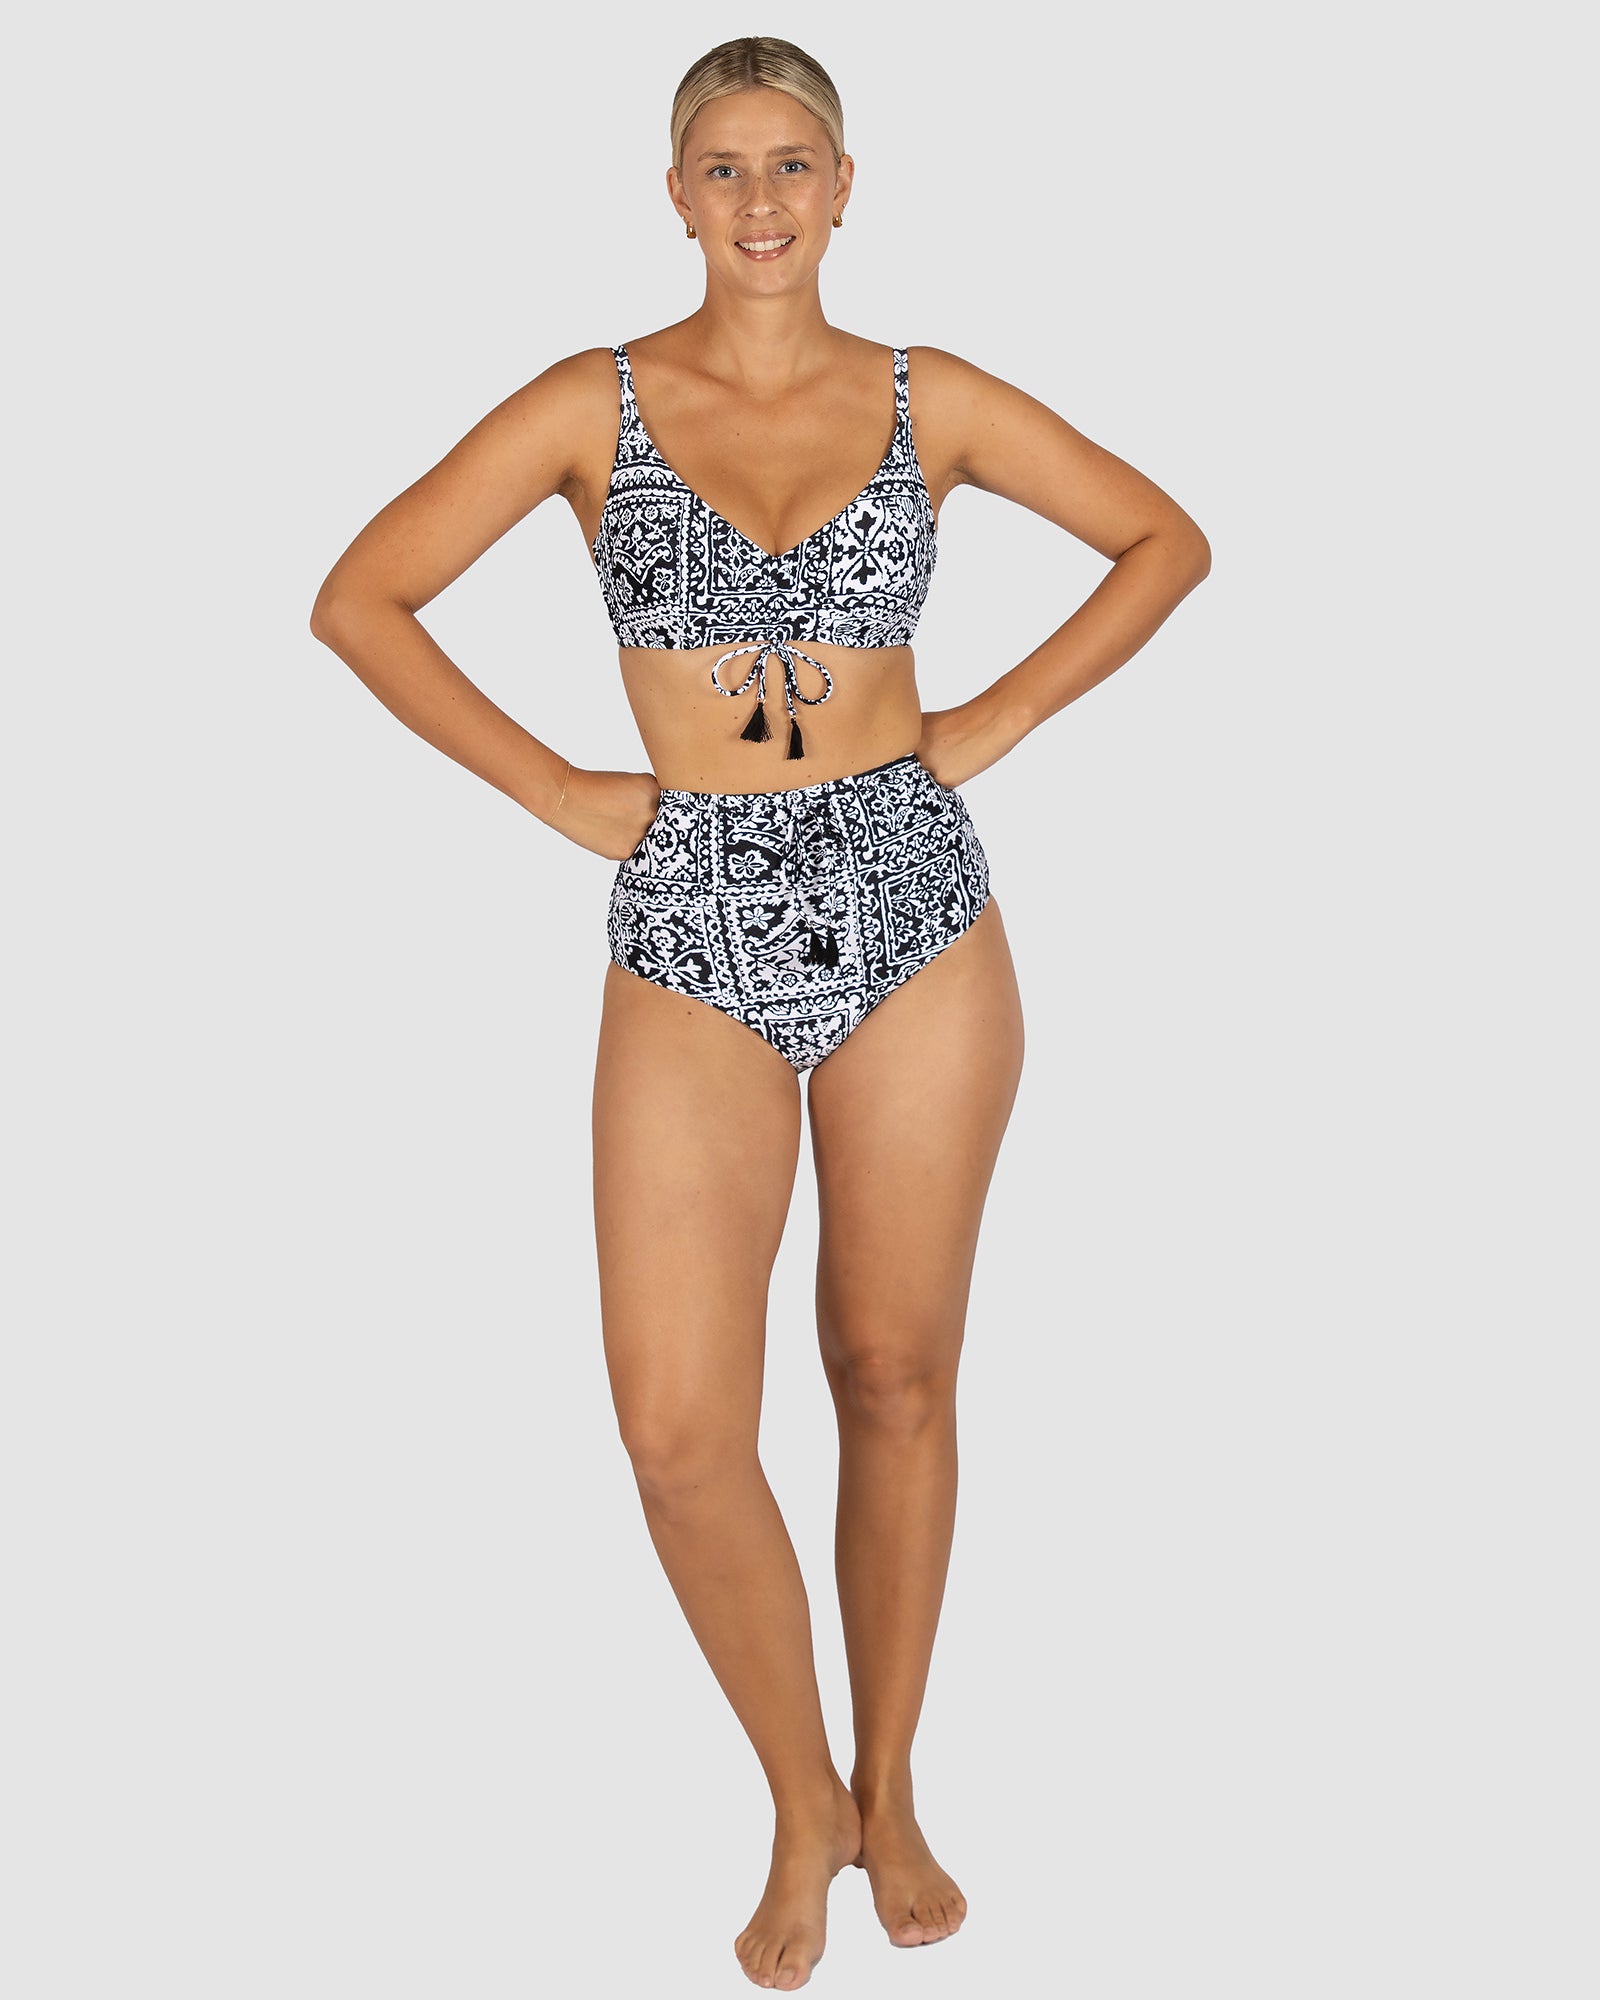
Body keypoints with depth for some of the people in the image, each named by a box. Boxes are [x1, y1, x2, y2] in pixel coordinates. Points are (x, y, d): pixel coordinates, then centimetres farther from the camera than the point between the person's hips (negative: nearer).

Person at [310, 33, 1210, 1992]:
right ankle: (804, 1801, 19)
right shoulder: (593, 403, 1)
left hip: (912, 915, 1)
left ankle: (890, 1795, 29)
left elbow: (1168, 538, 13)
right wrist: (553, 787, -2)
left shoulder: (928, 400, 4)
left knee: (896, 1378, 9)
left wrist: (1000, 718, 4)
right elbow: (359, 599, 2)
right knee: (678, 1429, -6)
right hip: (693, 936, -1)